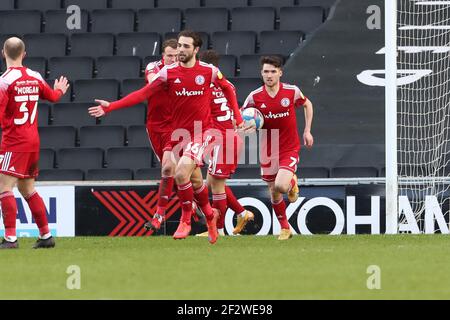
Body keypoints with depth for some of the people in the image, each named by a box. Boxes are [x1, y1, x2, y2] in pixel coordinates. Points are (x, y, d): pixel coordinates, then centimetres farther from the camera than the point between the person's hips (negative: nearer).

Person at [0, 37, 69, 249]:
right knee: (27, 189, 18)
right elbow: (52, 96, 25)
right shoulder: (35, 77, 7)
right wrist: (59, 90, 46)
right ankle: (46, 236, 20)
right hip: (33, 140, 7)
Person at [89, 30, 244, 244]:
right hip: (180, 134, 3)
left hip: (201, 132, -3)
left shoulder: (209, 71, -6)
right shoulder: (168, 72, -3)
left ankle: (185, 219, -2)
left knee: (181, 173, -22)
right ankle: (209, 215, 38)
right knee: (195, 181, 10)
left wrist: (238, 118, 10)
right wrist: (111, 107, -16)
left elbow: (228, 89, 13)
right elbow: (143, 93, -7)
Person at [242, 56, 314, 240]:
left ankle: (292, 183, 14)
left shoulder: (292, 92, -9)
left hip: (290, 149, -2)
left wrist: (307, 131, 7)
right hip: (268, 152, 2)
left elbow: (307, 104, 11)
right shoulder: (255, 97, -9)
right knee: (274, 194, 9)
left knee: (281, 186, -24)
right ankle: (285, 228, 30)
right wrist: (248, 126, -21)